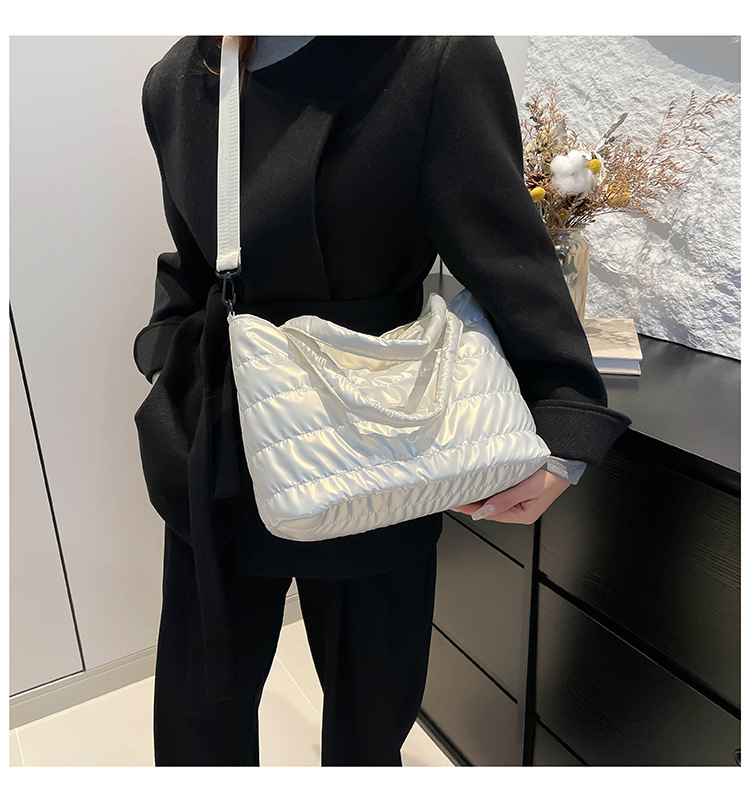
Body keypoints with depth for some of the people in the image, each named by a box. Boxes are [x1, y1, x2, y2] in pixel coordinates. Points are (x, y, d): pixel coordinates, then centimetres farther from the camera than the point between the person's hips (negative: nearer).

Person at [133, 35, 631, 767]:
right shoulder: (176, 82, 5)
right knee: (198, 706, 19)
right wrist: (172, 378, 2)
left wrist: (562, 438, -21)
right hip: (220, 456, 4)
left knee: (370, 705, 20)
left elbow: (509, 258, -15)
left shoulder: (439, 60, -11)